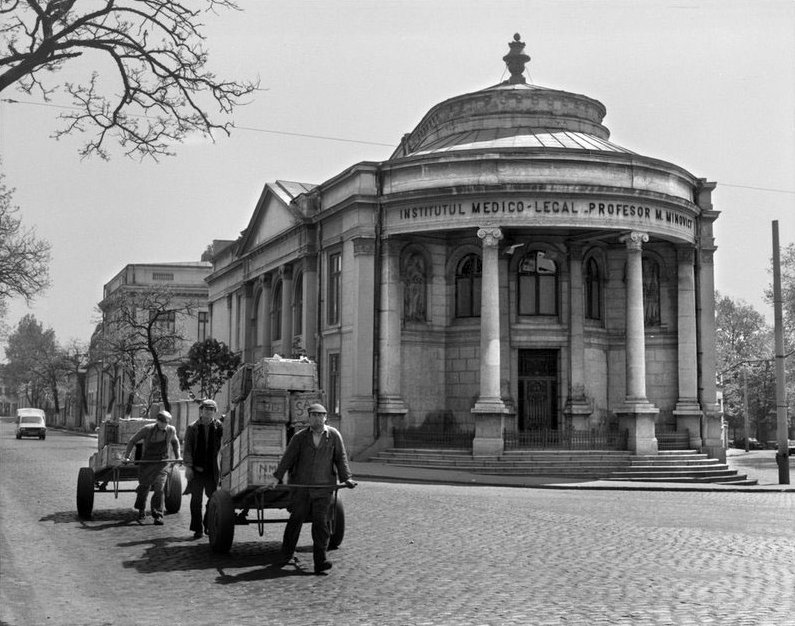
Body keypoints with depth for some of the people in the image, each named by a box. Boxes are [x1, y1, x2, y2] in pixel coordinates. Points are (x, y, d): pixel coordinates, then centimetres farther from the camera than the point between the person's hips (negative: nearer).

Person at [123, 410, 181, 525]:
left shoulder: (171, 430, -4)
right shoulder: (147, 429, -12)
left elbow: (175, 442, 19)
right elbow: (132, 441, -2)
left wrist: (177, 457, 17)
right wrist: (126, 456, -5)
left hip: (162, 464, 1)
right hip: (146, 463, -1)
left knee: (159, 489, -13)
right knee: (144, 488, 10)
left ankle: (158, 516, -5)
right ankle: (141, 510, 38)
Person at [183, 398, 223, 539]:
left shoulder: (218, 427, 5)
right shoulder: (192, 428, 4)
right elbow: (187, 448, 0)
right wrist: (188, 466, -8)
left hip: (212, 470, 1)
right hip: (196, 469, -1)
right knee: (196, 500, 0)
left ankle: (208, 526, 23)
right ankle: (198, 529, 8)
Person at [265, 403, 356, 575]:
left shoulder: (334, 435, 4)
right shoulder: (299, 437, 3)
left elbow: (341, 458, 6)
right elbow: (288, 457, -1)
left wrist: (346, 478, -4)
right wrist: (276, 477, -10)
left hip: (323, 488, -1)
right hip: (301, 487, 1)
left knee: (321, 523, -5)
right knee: (295, 520, 6)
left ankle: (320, 561, -3)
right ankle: (286, 555, 23)